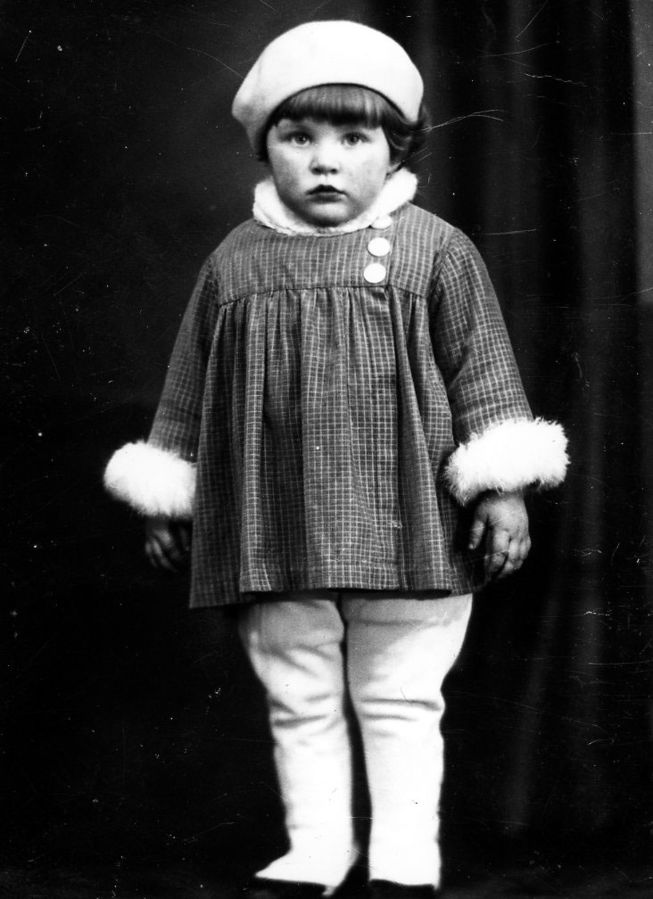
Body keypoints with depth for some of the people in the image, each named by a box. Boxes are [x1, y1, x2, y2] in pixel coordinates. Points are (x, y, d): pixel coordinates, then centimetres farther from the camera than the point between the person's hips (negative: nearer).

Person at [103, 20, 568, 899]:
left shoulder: (436, 251, -2)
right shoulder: (234, 262, 5)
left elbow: (483, 375, -2)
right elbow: (189, 393, 11)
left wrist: (501, 489, -7)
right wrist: (168, 499, 12)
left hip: (405, 529, -2)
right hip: (274, 538, 3)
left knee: (401, 701, 9)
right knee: (299, 702, 12)